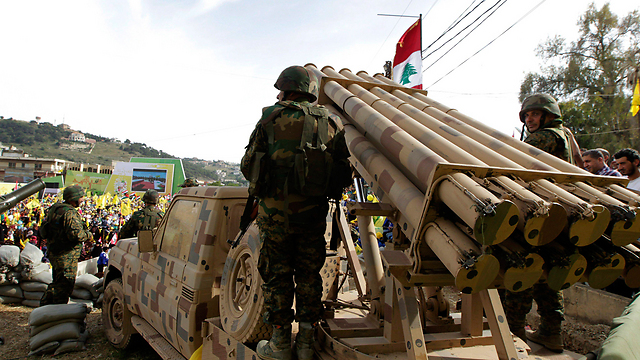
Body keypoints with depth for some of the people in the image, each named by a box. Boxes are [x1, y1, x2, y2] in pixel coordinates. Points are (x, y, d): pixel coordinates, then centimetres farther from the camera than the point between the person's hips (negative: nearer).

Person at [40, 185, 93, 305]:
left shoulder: (55, 208, 13)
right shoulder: (70, 213, -20)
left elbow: (43, 231, 21)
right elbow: (76, 234, -29)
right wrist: (88, 235, -12)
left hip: (53, 253, 10)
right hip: (66, 255, -10)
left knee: (57, 282, 23)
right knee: (65, 285, -1)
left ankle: (44, 306, 29)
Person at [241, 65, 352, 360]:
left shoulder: (271, 118, -1)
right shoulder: (328, 123, 7)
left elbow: (248, 165, 1)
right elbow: (343, 171, 5)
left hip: (276, 210, -3)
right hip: (313, 212, 3)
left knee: (276, 275, 8)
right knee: (309, 275, 12)